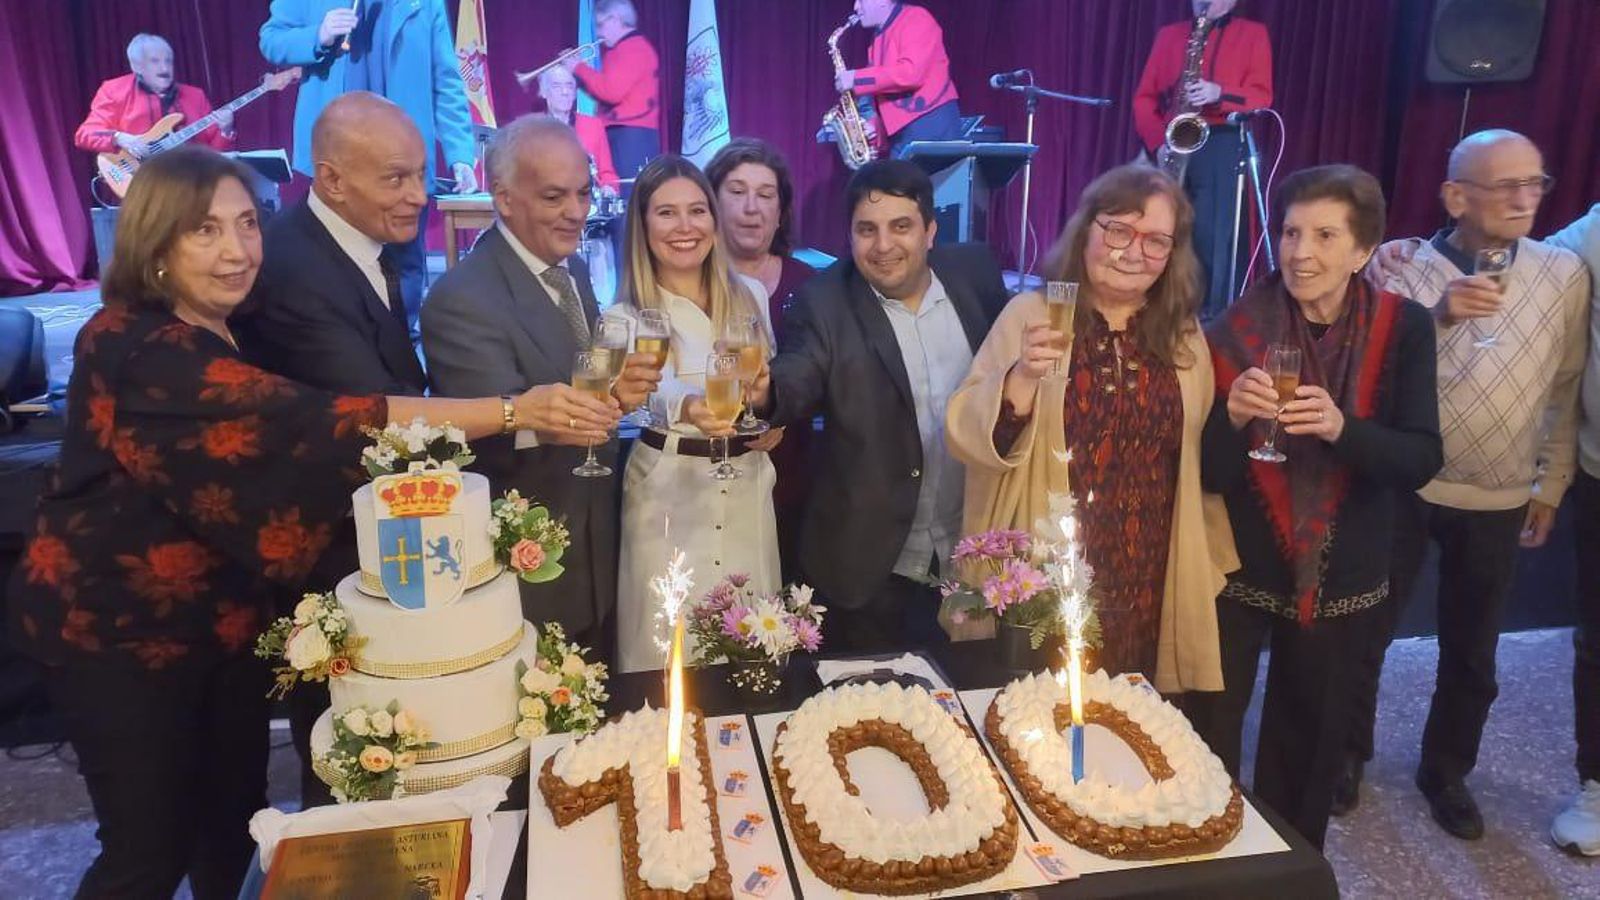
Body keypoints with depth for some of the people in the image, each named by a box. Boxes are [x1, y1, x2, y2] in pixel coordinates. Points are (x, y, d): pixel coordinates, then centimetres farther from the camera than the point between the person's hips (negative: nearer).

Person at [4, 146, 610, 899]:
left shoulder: (235, 330, 4)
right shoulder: (138, 348, -26)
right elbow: (316, 419, -36)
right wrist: (513, 410, -38)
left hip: (224, 615, 7)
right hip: (122, 627, -7)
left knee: (235, 813, 15)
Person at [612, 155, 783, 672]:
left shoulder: (750, 294, 4)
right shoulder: (628, 316, -10)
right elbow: (657, 389, -31)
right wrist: (690, 408, -52)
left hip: (748, 484, 4)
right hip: (669, 490, -4)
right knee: (669, 645, 2)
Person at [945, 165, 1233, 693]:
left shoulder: (1184, 337, 6)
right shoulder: (1032, 315, -6)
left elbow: (1201, 457, 14)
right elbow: (967, 439, -13)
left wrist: (1211, 562, 17)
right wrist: (1022, 377, -29)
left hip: (1148, 594, 4)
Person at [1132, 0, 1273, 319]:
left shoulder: (1253, 33, 12)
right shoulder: (1168, 34, 19)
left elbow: (1262, 97, 2)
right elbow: (1143, 98, 11)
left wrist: (1219, 94, -17)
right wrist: (1158, 141, -6)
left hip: (1223, 146, -3)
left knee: (1216, 233, -11)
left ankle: (1213, 314, -10)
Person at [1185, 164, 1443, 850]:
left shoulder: (1403, 329, -7)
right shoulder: (1236, 330, -12)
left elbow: (1422, 460, -12)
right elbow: (1208, 474, -11)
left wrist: (1342, 428, -30)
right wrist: (1233, 416, -31)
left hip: (1341, 574, 2)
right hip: (1237, 566, -1)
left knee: (1310, 741, 19)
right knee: (1209, 739, 5)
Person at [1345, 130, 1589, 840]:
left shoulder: (1564, 273, -1)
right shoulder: (1399, 267, -8)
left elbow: (1567, 389, 6)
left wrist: (1550, 486, 9)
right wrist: (1437, 316, -28)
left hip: (1498, 503, 2)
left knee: (1471, 654, 14)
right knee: (1366, 633, 9)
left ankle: (1446, 771, 36)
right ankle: (1348, 754, 31)